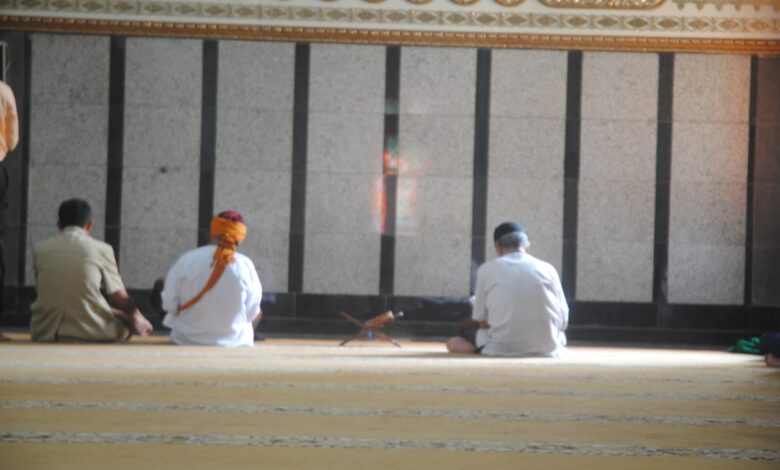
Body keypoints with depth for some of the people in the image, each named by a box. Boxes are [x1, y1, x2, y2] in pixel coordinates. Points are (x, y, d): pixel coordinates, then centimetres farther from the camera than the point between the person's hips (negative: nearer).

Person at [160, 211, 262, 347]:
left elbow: (170, 305, -7)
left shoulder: (187, 260, -13)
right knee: (257, 314, 27)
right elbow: (252, 313, -6)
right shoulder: (246, 265, -13)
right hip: (235, 343, -1)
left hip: (188, 341, 1)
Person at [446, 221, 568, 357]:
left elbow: (482, 321, 6)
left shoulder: (487, 269, 3)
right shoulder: (547, 269, 6)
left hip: (502, 348, 0)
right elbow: (563, 323, 9)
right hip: (545, 348, 0)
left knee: (454, 343, 25)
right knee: (560, 334, 35)